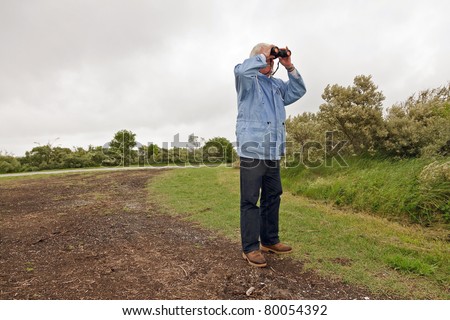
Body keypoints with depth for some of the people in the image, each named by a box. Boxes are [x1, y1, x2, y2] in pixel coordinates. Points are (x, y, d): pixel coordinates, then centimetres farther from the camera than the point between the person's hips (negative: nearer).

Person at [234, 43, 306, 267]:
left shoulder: (276, 84, 24)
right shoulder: (247, 79, 4)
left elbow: (298, 91, 21)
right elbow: (242, 69, -19)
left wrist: (289, 67, 12)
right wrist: (263, 56, -5)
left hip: (273, 150, 8)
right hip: (252, 149, -8)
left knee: (273, 196, 12)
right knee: (250, 200, -5)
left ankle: (270, 240, 25)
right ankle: (250, 248, 2)